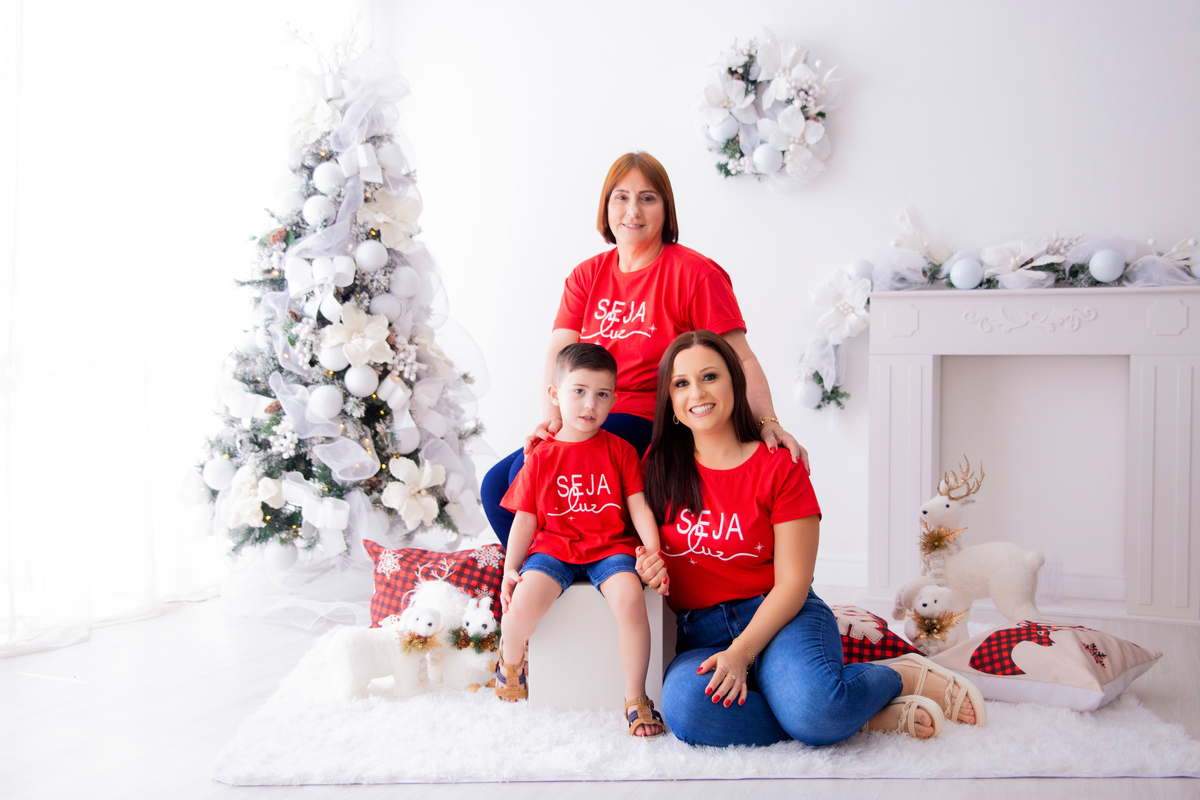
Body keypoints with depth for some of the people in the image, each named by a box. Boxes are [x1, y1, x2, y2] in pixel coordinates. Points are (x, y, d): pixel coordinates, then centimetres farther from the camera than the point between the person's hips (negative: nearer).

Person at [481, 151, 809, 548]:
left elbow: (740, 359, -8)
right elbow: (558, 355, 1)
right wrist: (552, 418, -17)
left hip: (652, 426, -6)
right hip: (593, 423, 6)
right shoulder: (586, 276, 12)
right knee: (495, 484, -8)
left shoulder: (695, 273, -4)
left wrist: (766, 421, -23)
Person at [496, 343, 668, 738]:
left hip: (610, 546, 0)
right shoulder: (541, 457, 7)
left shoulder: (619, 450, 6)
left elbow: (639, 506, 4)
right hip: (553, 546, 1)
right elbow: (525, 517, 9)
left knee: (629, 600, -31)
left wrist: (655, 553, -9)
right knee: (523, 603, -26)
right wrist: (510, 568, 0)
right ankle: (510, 665, 12)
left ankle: (636, 699, -11)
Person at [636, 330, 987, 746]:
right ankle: (860, 714, -15)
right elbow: (644, 546, 16)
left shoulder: (780, 468, -2)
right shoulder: (659, 464, 7)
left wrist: (741, 652, -20)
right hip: (700, 633, 3)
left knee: (812, 710, -35)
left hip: (779, 618, -3)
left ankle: (902, 677, 0)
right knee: (684, 706, -33)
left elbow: (793, 582, -7)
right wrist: (650, 567, -9)